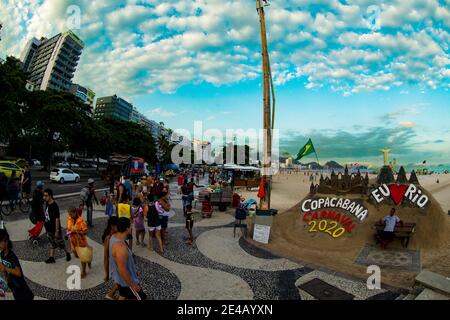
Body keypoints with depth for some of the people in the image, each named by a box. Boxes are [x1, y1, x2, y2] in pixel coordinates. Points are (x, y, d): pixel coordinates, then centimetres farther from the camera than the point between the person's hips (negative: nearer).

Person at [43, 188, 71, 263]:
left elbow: (57, 219, -23)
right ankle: (51, 258, 25)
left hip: (54, 229, -8)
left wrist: (57, 231, -22)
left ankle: (67, 253, 29)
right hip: (49, 228, 8)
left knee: (60, 242, 9)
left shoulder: (54, 206, -25)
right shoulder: (47, 204, 0)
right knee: (51, 244, 16)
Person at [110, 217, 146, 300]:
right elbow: (122, 270, -31)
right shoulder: (120, 247, -37)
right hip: (125, 279, -9)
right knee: (140, 298, 9)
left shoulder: (114, 237, -6)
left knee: (123, 296, 27)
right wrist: (133, 285, -19)